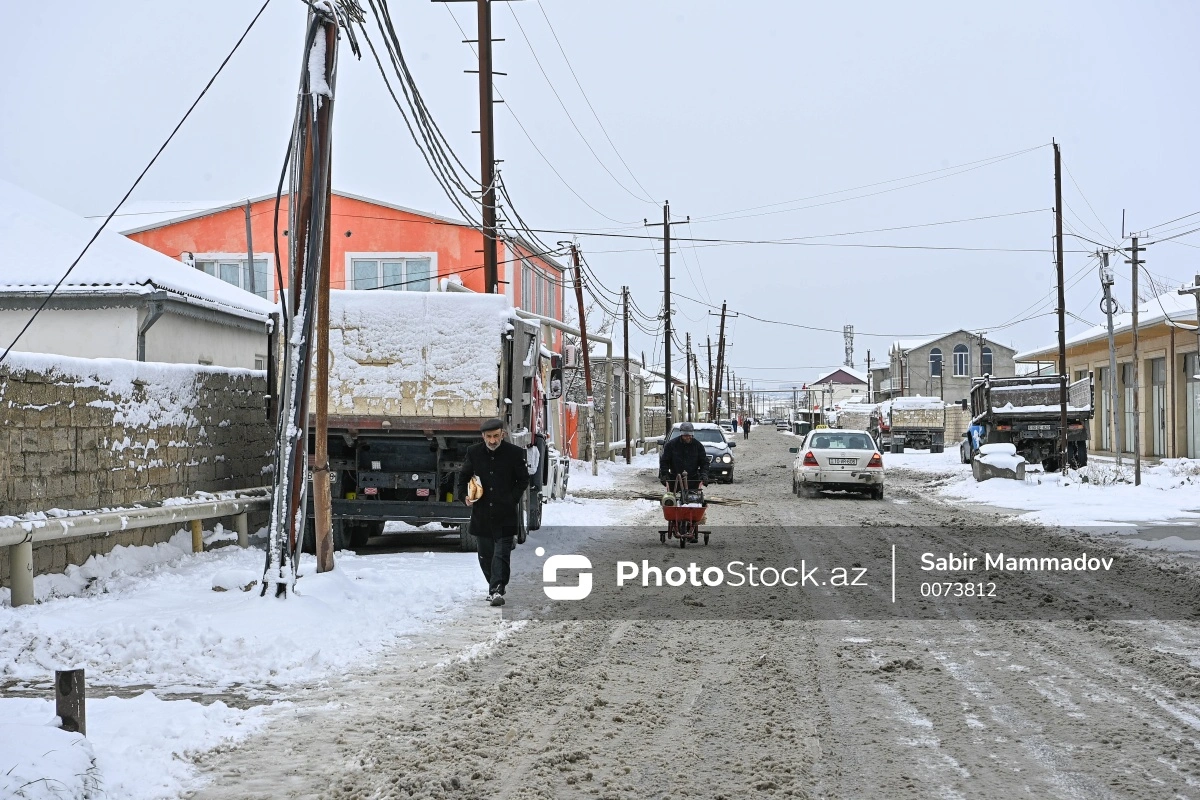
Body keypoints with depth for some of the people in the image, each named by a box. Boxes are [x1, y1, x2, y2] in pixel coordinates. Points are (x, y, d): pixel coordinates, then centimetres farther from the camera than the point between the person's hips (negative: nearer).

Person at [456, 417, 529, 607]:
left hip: (505, 515, -4)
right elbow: (463, 476, 14)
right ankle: (495, 588, 26)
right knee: (485, 555, 11)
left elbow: (523, 480, 5)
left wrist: (512, 499, -7)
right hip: (482, 512, 4)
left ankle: (496, 591, -15)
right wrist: (465, 495, -2)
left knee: (501, 553, -12)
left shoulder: (515, 453, -4)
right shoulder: (473, 452, 3)